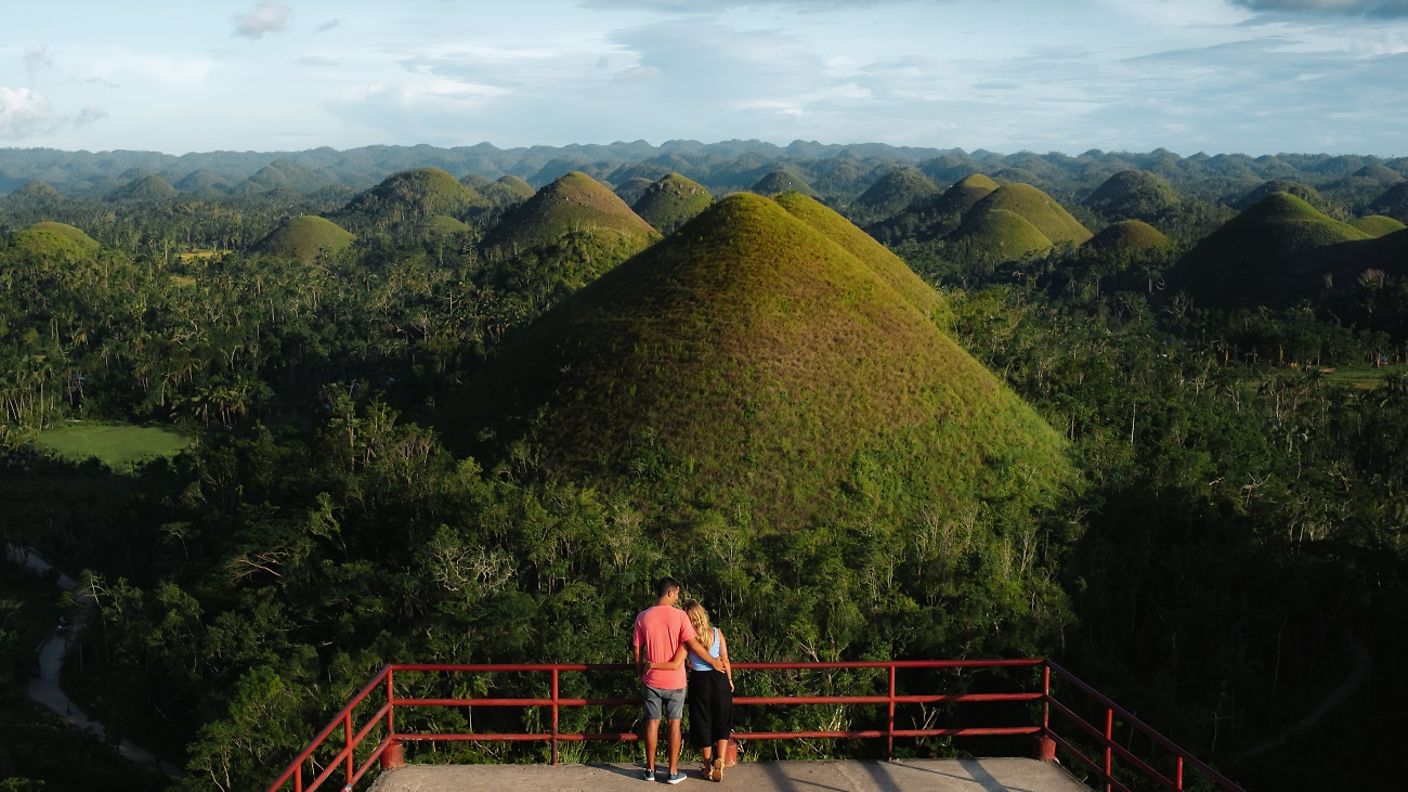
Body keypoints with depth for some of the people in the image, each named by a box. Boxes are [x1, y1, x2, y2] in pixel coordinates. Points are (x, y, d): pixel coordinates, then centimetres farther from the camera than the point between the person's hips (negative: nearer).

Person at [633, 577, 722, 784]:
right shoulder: (679, 615, -11)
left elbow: (637, 651, 2)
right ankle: (673, 772, 9)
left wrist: (642, 673, 16)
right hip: (675, 681, -2)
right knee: (674, 723, 7)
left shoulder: (642, 617, -3)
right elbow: (693, 644, -14)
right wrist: (713, 662, -2)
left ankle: (650, 769, 16)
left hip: (652, 680, 2)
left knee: (652, 722, 10)